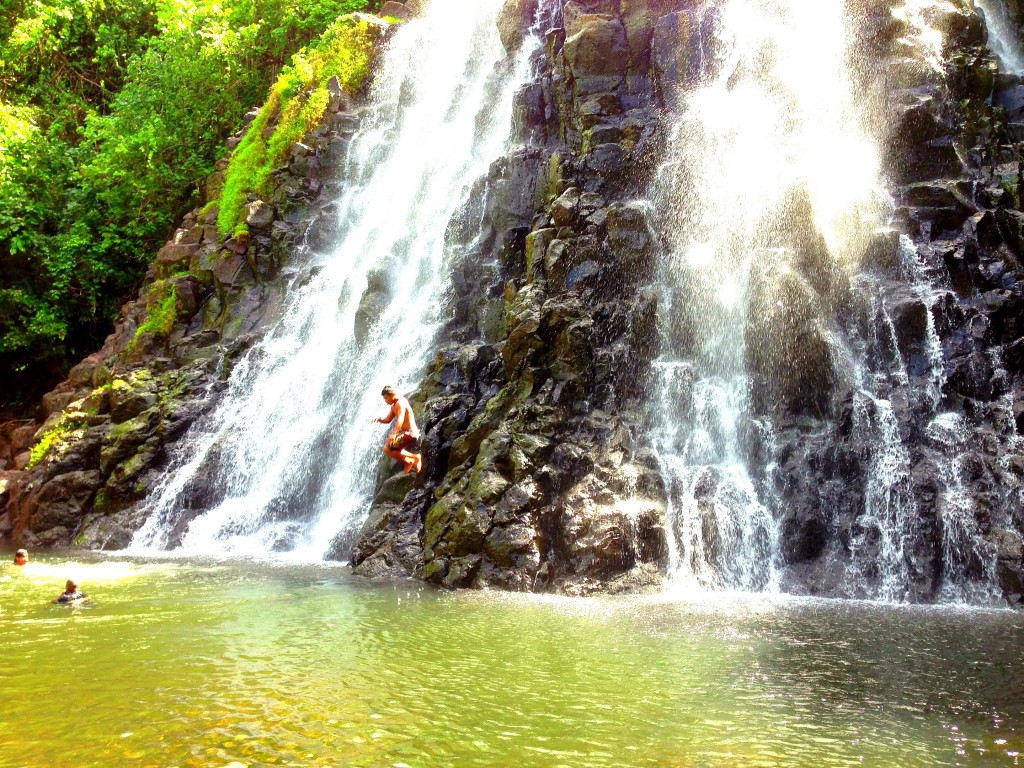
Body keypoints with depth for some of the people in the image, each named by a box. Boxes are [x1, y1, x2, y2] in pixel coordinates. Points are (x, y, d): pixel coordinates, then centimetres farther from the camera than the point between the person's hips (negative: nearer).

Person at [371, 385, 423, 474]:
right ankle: (408, 462, 20)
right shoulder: (394, 405, 14)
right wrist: (379, 419, -1)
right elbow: (387, 419, 21)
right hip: (405, 432, 11)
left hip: (410, 434, -11)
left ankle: (415, 457, -6)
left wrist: (393, 434, -45)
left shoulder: (400, 403, -17)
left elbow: (400, 419, -33)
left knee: (387, 448, -16)